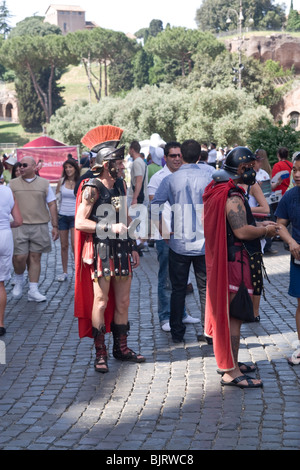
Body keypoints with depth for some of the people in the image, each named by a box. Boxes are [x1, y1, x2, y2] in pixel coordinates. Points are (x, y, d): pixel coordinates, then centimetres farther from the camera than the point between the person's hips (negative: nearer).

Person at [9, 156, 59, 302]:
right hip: (19, 226, -1)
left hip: (40, 226, 1)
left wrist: (55, 226, 4)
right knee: (19, 257, -7)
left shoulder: (44, 183, 7)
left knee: (35, 257, 3)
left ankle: (33, 290, 9)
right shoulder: (13, 184, 7)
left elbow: (52, 205, 8)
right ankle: (19, 281, 22)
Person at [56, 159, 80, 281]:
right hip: (62, 216, 2)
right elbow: (56, 197, 12)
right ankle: (64, 272, 17)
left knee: (75, 245, -12)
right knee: (64, 246, 7)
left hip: (75, 216, -2)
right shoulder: (61, 181, 5)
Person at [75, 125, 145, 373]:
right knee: (100, 302, -1)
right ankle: (100, 353, 8)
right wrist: (110, 228, -20)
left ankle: (121, 348, 22)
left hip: (122, 251, 7)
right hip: (101, 252, -7)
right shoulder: (92, 188, -11)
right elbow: (79, 222, -15)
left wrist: (133, 247, 18)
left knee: (123, 302, 11)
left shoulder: (121, 185, 11)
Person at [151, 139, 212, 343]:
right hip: (203, 242, 0)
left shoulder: (171, 179, -3)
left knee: (178, 288, 10)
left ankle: (177, 332, 16)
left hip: (179, 243, 0)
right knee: (205, 288, 8)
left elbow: (155, 204, -7)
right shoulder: (207, 178, -4)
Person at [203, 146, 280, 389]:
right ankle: (231, 372, 1)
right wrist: (265, 230, -11)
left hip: (223, 260, 11)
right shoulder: (233, 198, -20)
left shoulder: (222, 192, 13)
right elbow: (242, 232, -27)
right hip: (235, 262, -11)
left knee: (227, 312, 18)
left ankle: (229, 362, 30)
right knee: (234, 315, -5)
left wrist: (258, 225, 13)